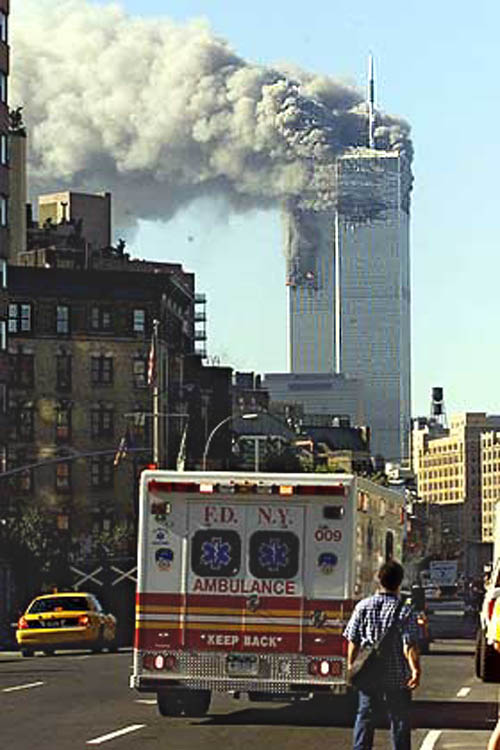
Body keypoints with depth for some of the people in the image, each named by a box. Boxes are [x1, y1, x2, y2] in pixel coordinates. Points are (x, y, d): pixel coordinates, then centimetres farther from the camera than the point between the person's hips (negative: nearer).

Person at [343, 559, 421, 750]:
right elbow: (409, 646, -19)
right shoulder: (405, 611, -10)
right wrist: (415, 670, -21)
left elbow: (352, 641, 2)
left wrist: (351, 666, 12)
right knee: (399, 720, 6)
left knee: (365, 717, 13)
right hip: (397, 676, -3)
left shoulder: (363, 606, -2)